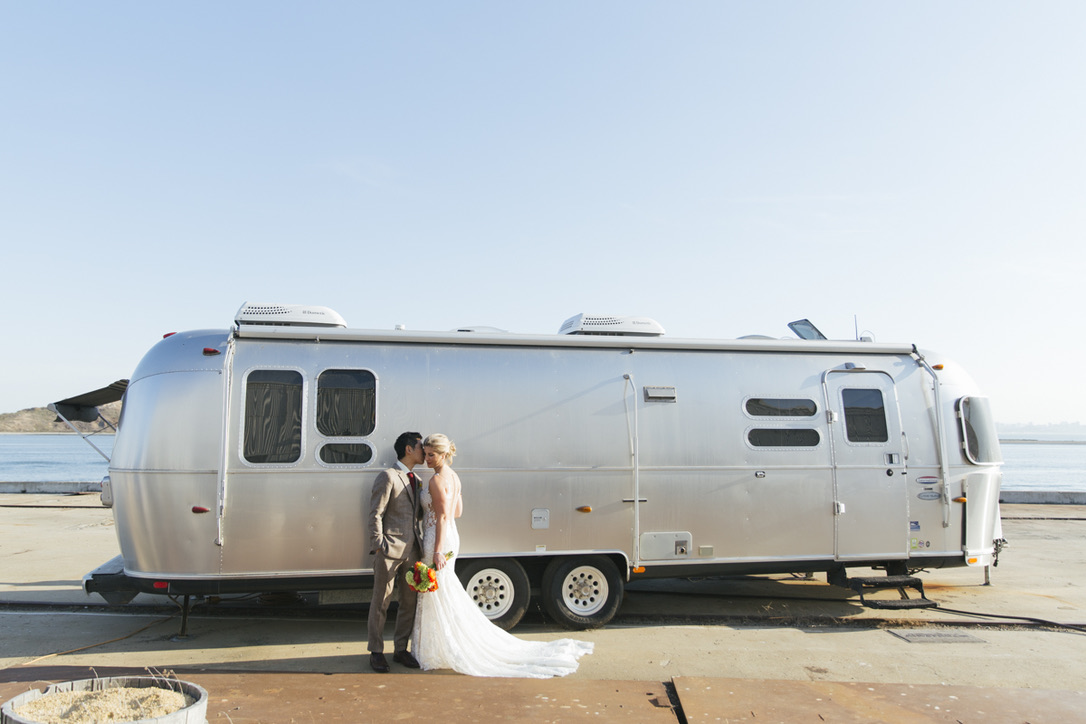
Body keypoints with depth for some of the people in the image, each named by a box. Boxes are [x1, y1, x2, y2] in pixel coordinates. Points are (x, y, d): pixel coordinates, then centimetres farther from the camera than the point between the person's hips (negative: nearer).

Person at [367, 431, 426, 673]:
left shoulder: (416, 480, 17)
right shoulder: (388, 476, -6)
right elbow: (375, 515, -10)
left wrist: (422, 545, 10)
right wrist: (379, 546, -14)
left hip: (412, 551, 7)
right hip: (390, 550, -7)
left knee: (409, 602, 11)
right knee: (381, 603, 4)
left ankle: (400, 649, 23)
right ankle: (376, 651, 15)